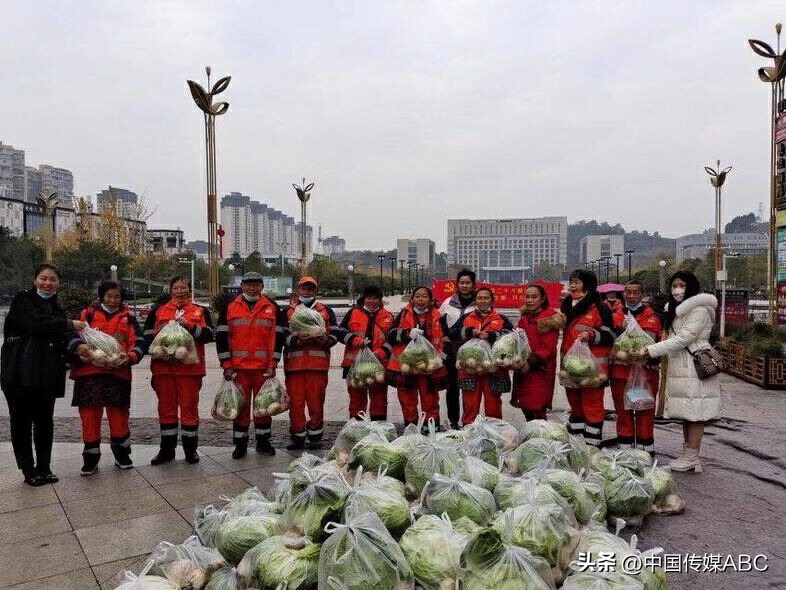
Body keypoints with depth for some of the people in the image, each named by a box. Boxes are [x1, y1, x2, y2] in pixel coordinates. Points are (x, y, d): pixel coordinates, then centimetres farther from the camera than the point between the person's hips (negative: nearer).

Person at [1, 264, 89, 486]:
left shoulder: (56, 308, 17)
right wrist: (69, 324, -13)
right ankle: (28, 471, 14)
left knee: (45, 421, 8)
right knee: (22, 422, 4)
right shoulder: (23, 300, 0)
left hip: (46, 374, 5)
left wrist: (76, 345, -18)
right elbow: (36, 324, -18)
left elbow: (63, 334, 2)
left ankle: (43, 468, 18)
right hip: (20, 373, -5)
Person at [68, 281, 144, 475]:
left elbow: (138, 342, 6)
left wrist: (130, 356, -14)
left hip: (118, 371, 0)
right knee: (89, 415, 4)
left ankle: (122, 455, 22)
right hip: (89, 371, 1)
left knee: (119, 414, 4)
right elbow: (74, 335, 4)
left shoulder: (128, 317, 11)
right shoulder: (88, 314, 12)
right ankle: (91, 459, 18)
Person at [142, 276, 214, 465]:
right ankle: (167, 449, 21)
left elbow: (209, 334, -5)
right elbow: (147, 336, 10)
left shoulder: (200, 311, 8)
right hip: (163, 367, 2)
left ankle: (191, 449, 15)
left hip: (190, 367, -2)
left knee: (189, 407, 3)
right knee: (166, 408, 9)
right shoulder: (158, 311, 13)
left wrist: (189, 326, -16)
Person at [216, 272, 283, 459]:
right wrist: (226, 365, -4)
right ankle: (240, 444, 17)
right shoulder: (229, 307, 3)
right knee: (240, 405, 6)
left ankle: (263, 441, 22)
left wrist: (273, 364, -3)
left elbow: (278, 337, 3)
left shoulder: (272, 307, 5)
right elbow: (221, 337, 2)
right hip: (238, 367, -1)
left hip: (264, 367, 1)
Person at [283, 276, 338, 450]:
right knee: (295, 402, 2)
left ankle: (315, 437, 16)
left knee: (316, 402, 3)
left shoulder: (326, 311, 14)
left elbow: (335, 334, 9)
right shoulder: (288, 312, 13)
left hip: (318, 363, 0)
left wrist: (326, 340, -12)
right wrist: (297, 340, -16)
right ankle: (298, 437, 13)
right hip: (294, 363, 0)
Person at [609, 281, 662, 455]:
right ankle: (624, 447, 21)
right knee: (622, 409, 10)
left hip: (645, 370, -4)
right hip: (620, 369, 4)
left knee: (644, 410, 4)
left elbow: (649, 341, -10)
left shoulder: (651, 315, -1)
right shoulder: (618, 315, 12)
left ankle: (645, 447, 16)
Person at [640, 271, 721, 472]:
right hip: (679, 368, 9)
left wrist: (650, 350, -16)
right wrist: (654, 352, 5)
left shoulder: (699, 309, -10)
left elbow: (683, 339, -16)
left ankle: (691, 459, 0)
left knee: (694, 414, -4)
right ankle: (688, 456, 16)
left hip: (694, 367, -9)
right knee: (686, 414, 11)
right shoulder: (677, 310, 21)